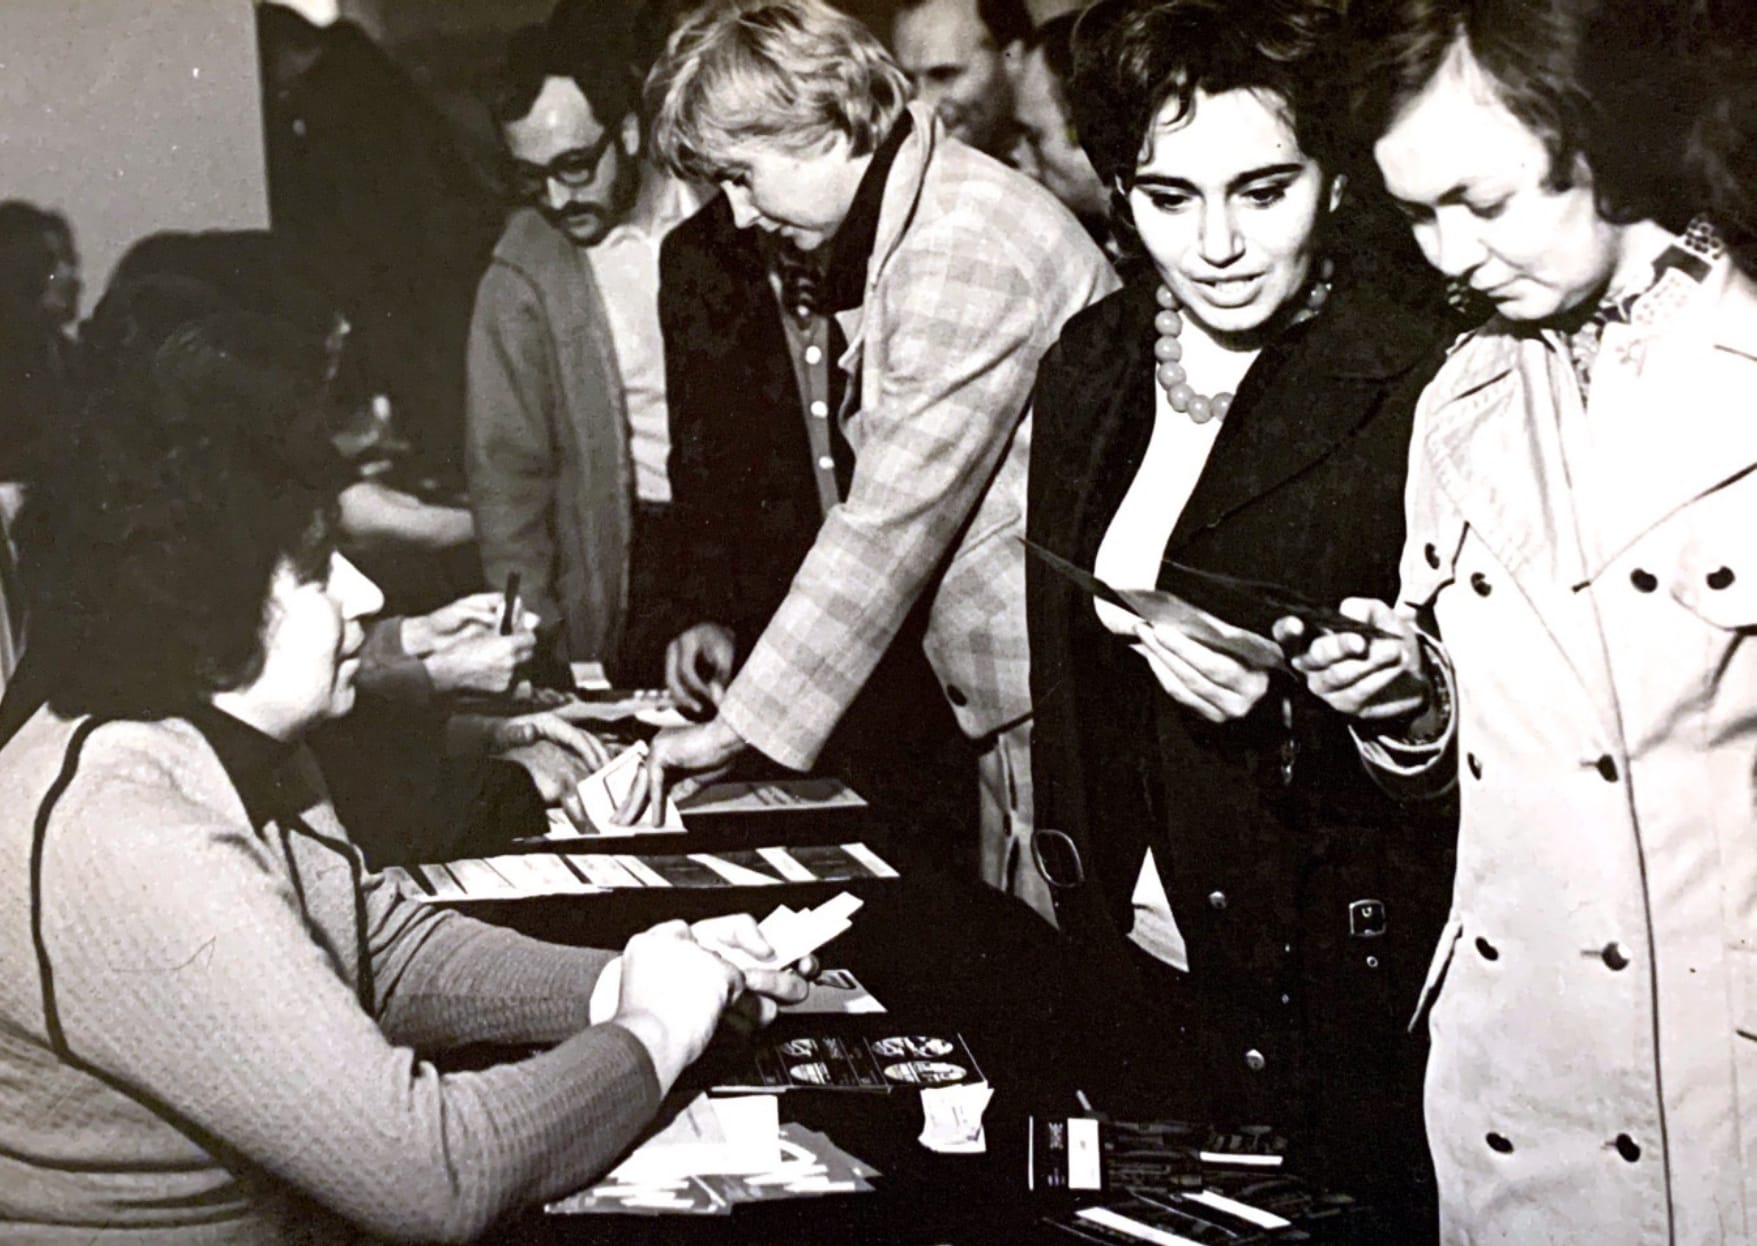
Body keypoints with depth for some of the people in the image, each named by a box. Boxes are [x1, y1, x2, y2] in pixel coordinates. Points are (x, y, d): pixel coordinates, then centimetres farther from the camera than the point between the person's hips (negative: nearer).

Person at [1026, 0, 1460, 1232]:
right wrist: (1087, 921, 13)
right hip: (1145, 975, 6)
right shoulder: (1092, 368, 4)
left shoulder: (1423, 389, -16)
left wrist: (1283, 706, -28)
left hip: (1346, 1003, -5)